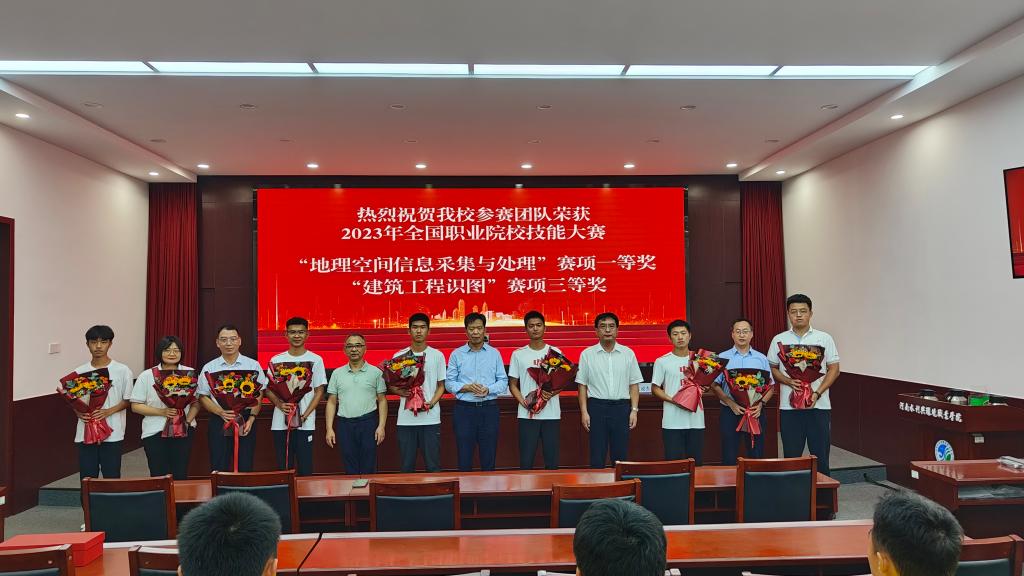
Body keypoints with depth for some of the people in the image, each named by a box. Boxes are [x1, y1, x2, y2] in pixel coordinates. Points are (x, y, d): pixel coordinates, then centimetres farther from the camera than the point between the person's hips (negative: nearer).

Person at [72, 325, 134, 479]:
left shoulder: (122, 371, -3)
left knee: (112, 478, 3)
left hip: (112, 433, -3)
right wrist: (79, 412, -8)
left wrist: (109, 411, -15)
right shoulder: (80, 372, 5)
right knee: (87, 478, 7)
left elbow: (127, 400, 1)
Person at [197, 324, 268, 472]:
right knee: (219, 470, 1)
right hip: (219, 421, 1)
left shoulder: (253, 365, 5)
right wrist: (221, 412, -12)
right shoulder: (209, 368, 8)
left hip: (246, 421, 0)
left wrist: (251, 419, -9)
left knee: (245, 469, 1)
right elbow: (203, 396, 5)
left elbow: (259, 395, 3)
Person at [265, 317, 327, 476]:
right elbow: (269, 390, 8)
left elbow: (319, 391, 1)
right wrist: (280, 404, -13)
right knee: (283, 467, 6)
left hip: (306, 423, -1)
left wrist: (305, 415, -10)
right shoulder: (276, 360, 6)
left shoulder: (315, 360, 2)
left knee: (305, 467, 1)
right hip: (280, 422, 2)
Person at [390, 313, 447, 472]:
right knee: (406, 466, 8)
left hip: (430, 419, -1)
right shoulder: (399, 356, 4)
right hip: (405, 419, 1)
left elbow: (441, 386, 7)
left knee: (433, 465, 4)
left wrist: (431, 403, -10)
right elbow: (391, 385, 9)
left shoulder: (437, 355, 3)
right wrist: (400, 392, -13)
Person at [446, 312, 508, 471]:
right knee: (464, 458, 5)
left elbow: (503, 381, 4)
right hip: (464, 409, 0)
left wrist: (488, 389, -14)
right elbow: (449, 383, 2)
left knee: (489, 457, 6)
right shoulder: (456, 354, 4)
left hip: (489, 409, 1)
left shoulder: (494, 353, 6)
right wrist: (467, 388, -15)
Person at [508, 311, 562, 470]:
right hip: (527, 414, -1)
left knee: (552, 459, 5)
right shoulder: (518, 354, 5)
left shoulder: (555, 352, 6)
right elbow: (513, 385, 7)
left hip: (552, 413, 1)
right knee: (526, 460, 1)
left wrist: (551, 393, -13)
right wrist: (524, 402, -10)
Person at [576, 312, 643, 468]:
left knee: (620, 455, 7)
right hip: (597, 407, -1)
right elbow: (582, 385, 3)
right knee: (597, 455, 3)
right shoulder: (587, 354, 2)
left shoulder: (628, 353, 5)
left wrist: (634, 410, -1)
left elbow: (634, 385, 7)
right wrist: (584, 412, -3)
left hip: (621, 407, 1)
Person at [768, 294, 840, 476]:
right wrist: (789, 382, -11)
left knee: (821, 455, 4)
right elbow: (772, 368, 8)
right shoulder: (779, 340, 6)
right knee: (791, 456, 7)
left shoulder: (824, 338, 4)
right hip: (789, 406, 1)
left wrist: (817, 393, -11)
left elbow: (834, 369, 2)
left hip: (819, 406, 0)